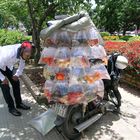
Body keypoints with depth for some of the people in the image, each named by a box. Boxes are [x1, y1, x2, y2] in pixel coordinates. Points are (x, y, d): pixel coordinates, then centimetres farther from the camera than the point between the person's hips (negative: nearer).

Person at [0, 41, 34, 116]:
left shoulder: (23, 52, -23)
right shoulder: (9, 54, -43)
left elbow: (22, 63, -2)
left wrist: (17, 74, -4)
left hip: (8, 65, 6)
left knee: (16, 83, 4)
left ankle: (19, 103, 20)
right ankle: (11, 107, 11)